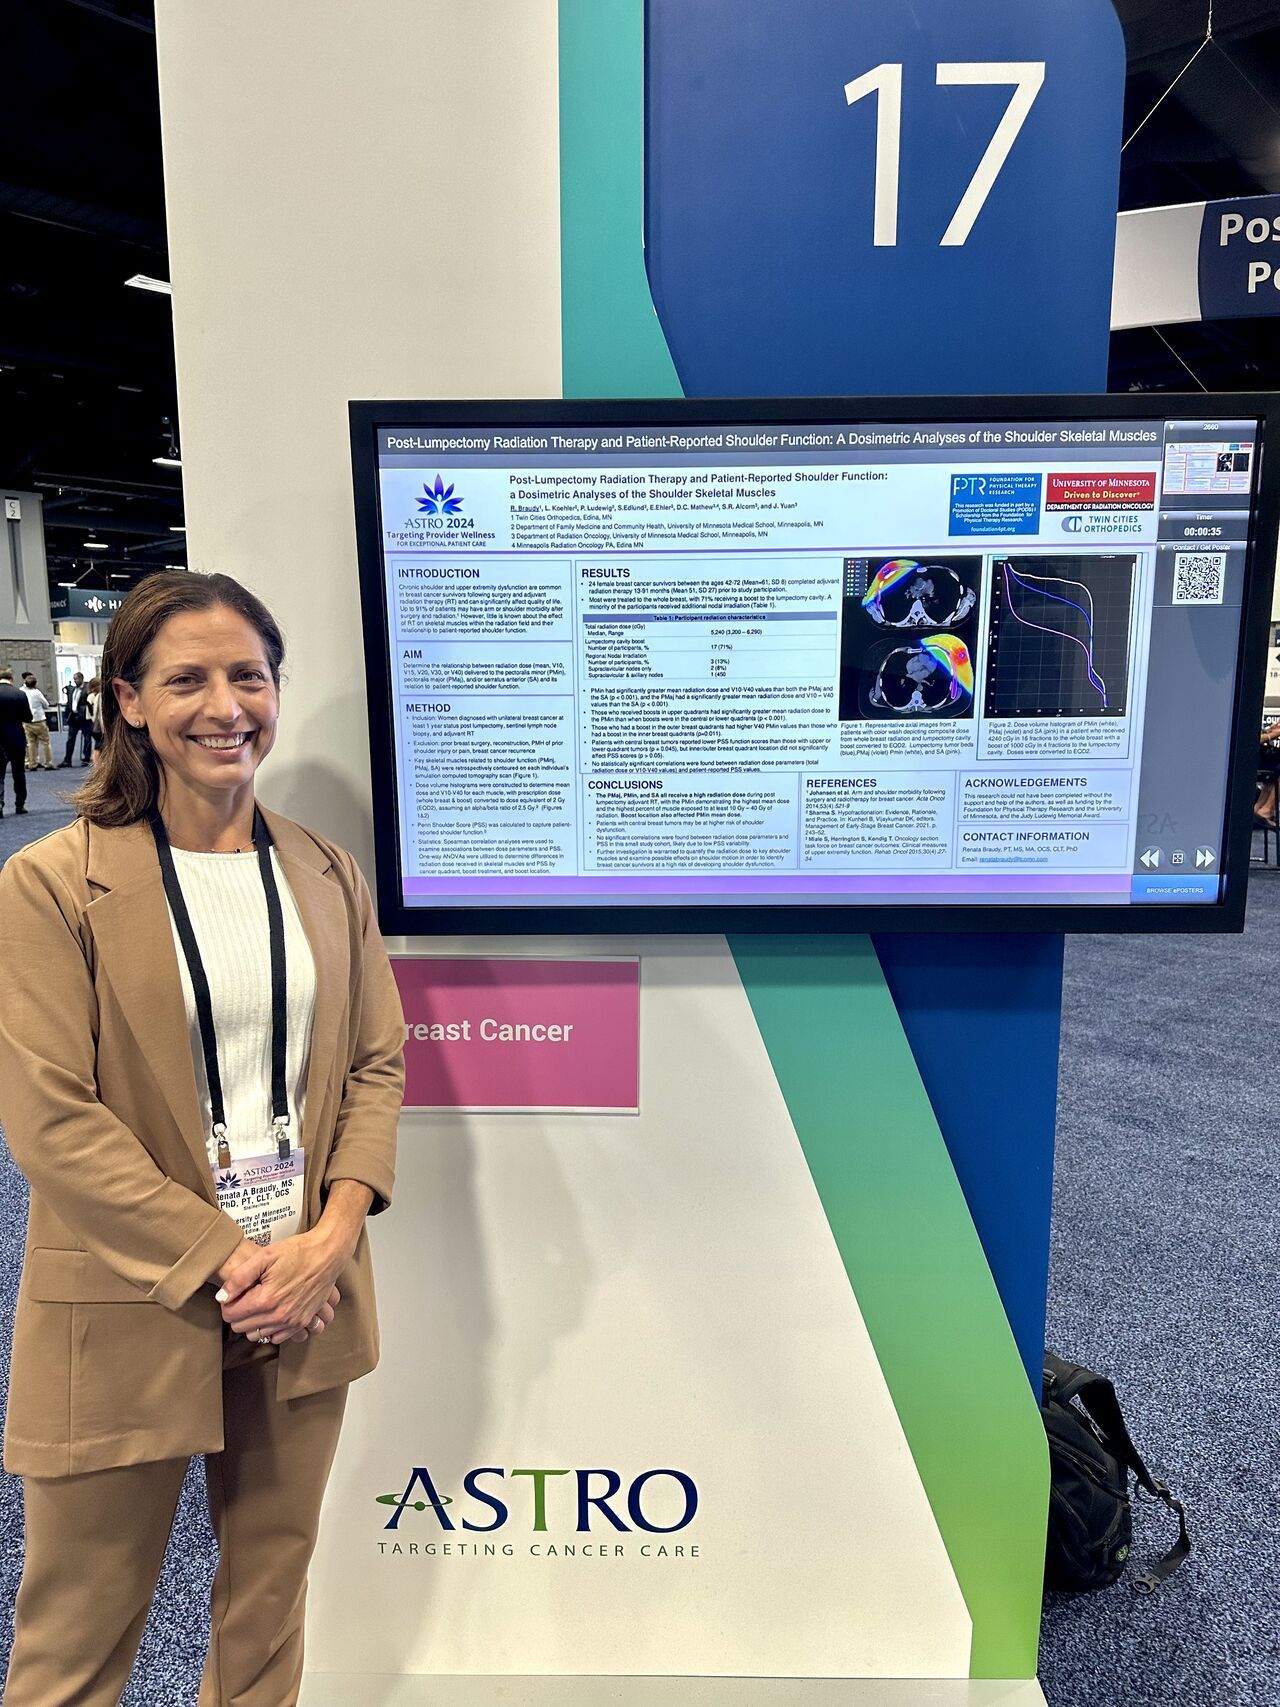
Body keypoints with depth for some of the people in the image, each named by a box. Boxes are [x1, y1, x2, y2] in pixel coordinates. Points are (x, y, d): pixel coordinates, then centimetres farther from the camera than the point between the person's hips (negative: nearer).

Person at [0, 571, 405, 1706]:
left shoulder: (328, 877, 3)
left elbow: (379, 1061, 4)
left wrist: (331, 1236, -9)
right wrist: (224, 1265, -15)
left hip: (306, 1300, 4)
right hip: (129, 1316, -3)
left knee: (272, 1589, 21)